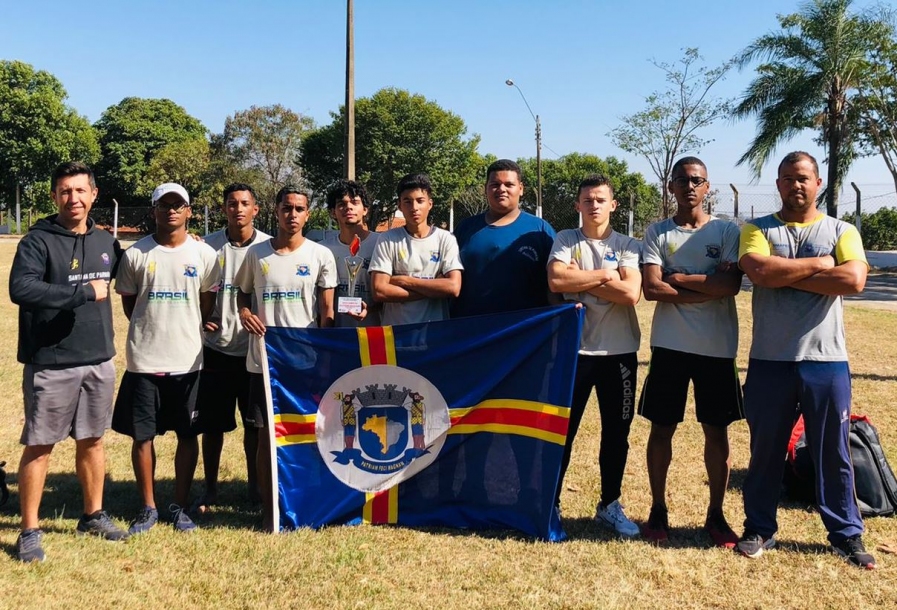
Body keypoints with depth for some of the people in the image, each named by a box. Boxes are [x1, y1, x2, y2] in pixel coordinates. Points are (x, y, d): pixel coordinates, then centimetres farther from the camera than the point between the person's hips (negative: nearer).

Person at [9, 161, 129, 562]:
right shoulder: (38, 241, -10)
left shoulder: (106, 242, 8)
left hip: (99, 361, 5)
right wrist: (84, 292, -23)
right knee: (39, 446, 5)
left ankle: (93, 515, 30)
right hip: (51, 363, -5)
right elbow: (21, 289, -26)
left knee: (92, 440, 16)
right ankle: (30, 531, 17)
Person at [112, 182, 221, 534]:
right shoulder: (136, 253, 0)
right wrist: (152, 327, 6)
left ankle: (181, 507, 21)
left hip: (187, 360, 0)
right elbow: (128, 303, 9)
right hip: (143, 360, 0)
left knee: (188, 435, 7)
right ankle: (148, 508, 22)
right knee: (142, 436, 7)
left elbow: (208, 306, 7)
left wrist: (184, 330, 6)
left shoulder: (204, 254, 0)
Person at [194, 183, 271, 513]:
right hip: (216, 348, 1)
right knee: (212, 423, 7)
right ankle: (210, 488, 22)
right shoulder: (208, 246, 1)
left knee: (256, 422, 9)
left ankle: (255, 484, 25)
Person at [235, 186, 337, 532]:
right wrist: (244, 313, -5)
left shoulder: (320, 255, 1)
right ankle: (268, 506, 17)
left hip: (306, 360, -1)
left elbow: (327, 312, 1)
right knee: (266, 434, 5)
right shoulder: (256, 253, 4)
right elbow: (242, 292, 18)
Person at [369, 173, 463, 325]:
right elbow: (379, 291, -10)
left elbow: (453, 288, -11)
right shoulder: (387, 239, -1)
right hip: (394, 329, 0)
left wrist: (403, 281, -10)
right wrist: (434, 288, -11)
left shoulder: (445, 239, 0)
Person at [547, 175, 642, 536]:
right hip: (573, 349, -1)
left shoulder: (627, 245, 2)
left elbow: (630, 293, -14)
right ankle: (550, 502, 18)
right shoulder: (565, 240, 3)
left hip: (619, 352, 1)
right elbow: (556, 281, -16)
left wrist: (581, 279, -11)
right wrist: (603, 275, -12)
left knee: (616, 432, 10)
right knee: (561, 429, 5)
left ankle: (609, 505, 26)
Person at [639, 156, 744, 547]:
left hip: (717, 348, 0)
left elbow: (732, 285, -12)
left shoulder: (727, 231, 3)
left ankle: (715, 514, 21)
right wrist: (707, 288, -11)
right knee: (661, 428, 6)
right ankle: (658, 510, 21)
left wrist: (679, 278, -9)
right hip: (669, 346, 0)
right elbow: (651, 288, -10)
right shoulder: (657, 232, 3)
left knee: (716, 431, 7)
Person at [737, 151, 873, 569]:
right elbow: (760, 271, -17)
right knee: (765, 451, 11)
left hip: (827, 361, 1)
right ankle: (760, 527, 25)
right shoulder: (757, 230, 5)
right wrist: (819, 264, -8)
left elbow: (854, 280, -13)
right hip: (770, 361, 0)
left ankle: (846, 534, 26)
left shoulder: (841, 231, 6)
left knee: (834, 454, 11)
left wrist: (785, 275, -12)